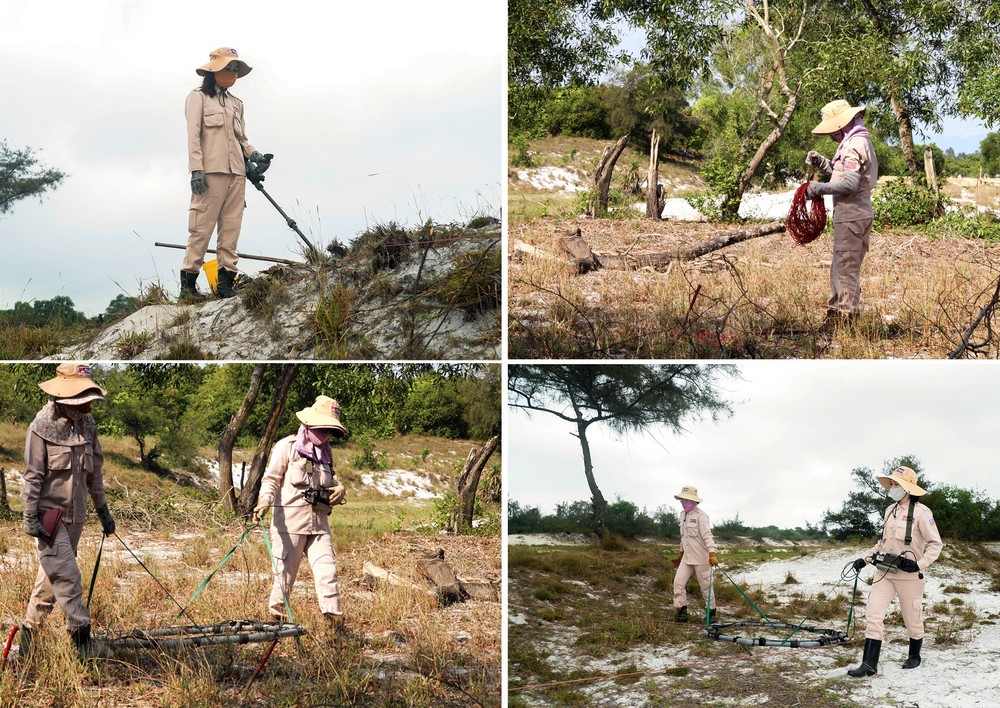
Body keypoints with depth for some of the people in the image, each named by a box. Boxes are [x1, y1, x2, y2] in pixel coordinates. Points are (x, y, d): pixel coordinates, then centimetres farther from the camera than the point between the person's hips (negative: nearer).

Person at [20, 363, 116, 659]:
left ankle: (30, 628, 25)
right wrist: (30, 517, -14)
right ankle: (82, 639, -8)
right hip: (50, 513, -7)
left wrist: (102, 509, 19)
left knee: (51, 574, 13)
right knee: (66, 575, -10)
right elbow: (32, 476, -12)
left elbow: (95, 471, 16)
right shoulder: (42, 427, -13)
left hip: (75, 513, 7)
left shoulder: (87, 425, 6)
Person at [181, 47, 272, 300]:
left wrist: (254, 155, 2)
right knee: (202, 227, -8)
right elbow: (193, 136, -3)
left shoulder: (236, 103, 21)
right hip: (210, 171, -6)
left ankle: (225, 281, 2)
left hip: (236, 172, 6)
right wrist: (196, 169, -13)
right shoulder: (199, 97, 5)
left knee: (231, 228, 1)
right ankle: (188, 282, -5)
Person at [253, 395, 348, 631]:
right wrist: (264, 501, -24)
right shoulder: (287, 446, -1)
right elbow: (271, 479, -5)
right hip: (290, 521, -5)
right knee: (285, 574, 0)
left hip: (319, 523, 5)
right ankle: (275, 618, 16)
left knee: (328, 572, -4)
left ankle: (337, 625, -6)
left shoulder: (325, 452, 18)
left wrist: (339, 490, 6)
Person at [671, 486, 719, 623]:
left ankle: (711, 612, 18)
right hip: (687, 557, 7)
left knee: (706, 586, 3)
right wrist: (681, 553, 29)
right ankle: (681, 611, 3)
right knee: (678, 582, -3)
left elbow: (707, 535, -23)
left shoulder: (701, 516, -14)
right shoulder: (683, 515, 11)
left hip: (701, 558, -7)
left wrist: (712, 553, -33)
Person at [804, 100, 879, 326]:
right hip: (855, 213, 11)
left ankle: (847, 314, 0)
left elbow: (850, 183, -25)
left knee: (845, 265, -5)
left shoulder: (855, 145, -17)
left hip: (851, 216, -11)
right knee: (841, 265, 18)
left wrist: (819, 188, -17)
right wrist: (820, 161, 12)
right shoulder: (859, 142, 16)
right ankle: (837, 307, 26)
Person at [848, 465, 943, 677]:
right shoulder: (890, 510, 10)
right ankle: (869, 664, -5)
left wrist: (920, 564, -21)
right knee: (873, 615, -5)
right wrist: (866, 558, 12)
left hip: (908, 574, -6)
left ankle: (914, 656, 33)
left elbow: (936, 544, -10)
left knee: (912, 618, 10)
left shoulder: (920, 512, -11)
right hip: (884, 572, 6)